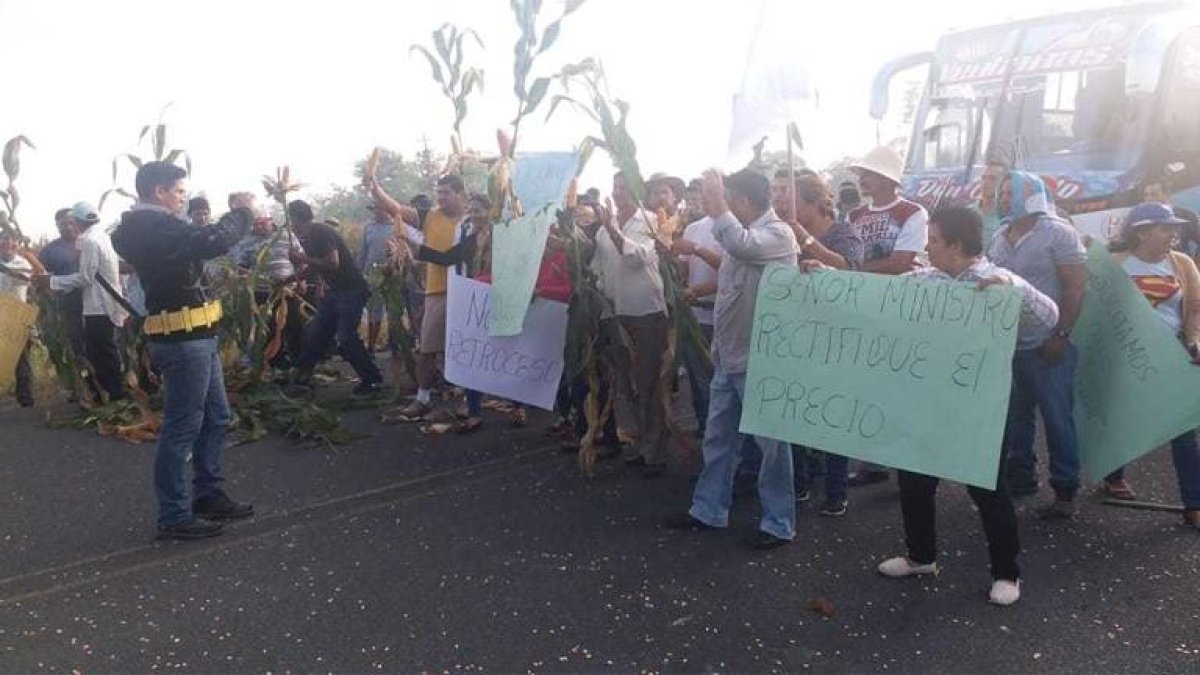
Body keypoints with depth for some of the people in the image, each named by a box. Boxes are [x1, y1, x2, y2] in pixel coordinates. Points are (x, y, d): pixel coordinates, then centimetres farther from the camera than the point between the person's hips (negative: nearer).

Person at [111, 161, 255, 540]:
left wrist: (236, 217, 9)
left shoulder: (147, 228, 14)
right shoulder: (155, 227, -17)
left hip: (195, 337, 10)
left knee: (215, 417, 17)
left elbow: (196, 242, 20)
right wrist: (242, 214, -14)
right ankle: (174, 517, 5)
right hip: (183, 339, -10)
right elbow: (213, 242, -30)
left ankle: (209, 495, 27)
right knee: (182, 427, -3)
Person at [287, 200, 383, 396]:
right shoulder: (308, 237, 12)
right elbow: (311, 267, 18)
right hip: (334, 290, 10)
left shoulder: (321, 233, -17)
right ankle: (302, 378, 18)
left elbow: (333, 264, -25)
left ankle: (373, 380, -7)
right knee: (315, 333, 10)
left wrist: (304, 258, -19)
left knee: (346, 337, -15)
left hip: (351, 289, -10)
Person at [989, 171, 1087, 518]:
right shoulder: (999, 239, 12)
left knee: (1057, 417, 0)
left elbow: (1075, 287, -11)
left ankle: (1065, 490, 8)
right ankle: (1020, 477, 25)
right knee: (1014, 414, 13)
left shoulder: (1058, 233, -6)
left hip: (1046, 344, -6)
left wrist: (1061, 335, -17)